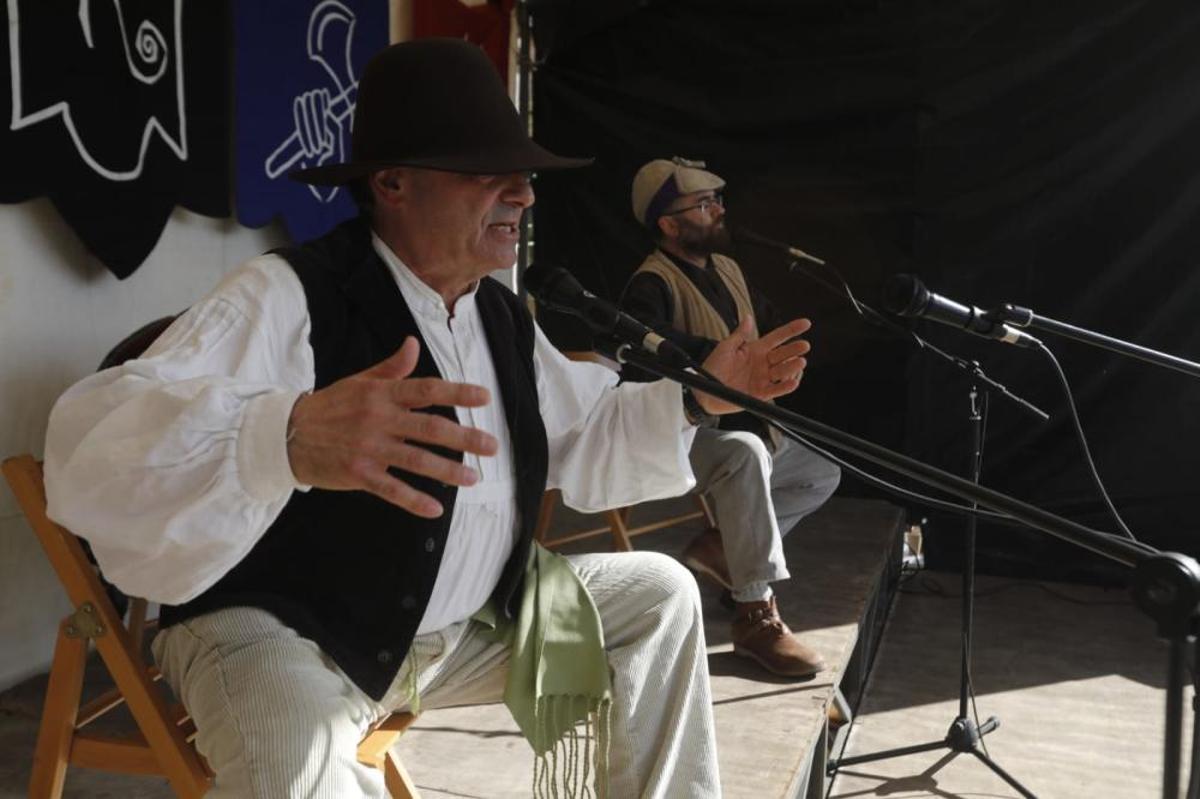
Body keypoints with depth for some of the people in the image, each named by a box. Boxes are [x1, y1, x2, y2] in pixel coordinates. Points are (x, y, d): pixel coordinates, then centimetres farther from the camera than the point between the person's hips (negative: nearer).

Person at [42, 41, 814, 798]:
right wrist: (288, 440, -56)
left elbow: (580, 438, 19)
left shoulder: (502, 315, 5)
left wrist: (698, 395, 6)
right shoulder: (286, 298, -22)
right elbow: (97, 445, -36)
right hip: (288, 633, -7)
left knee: (658, 591, 11)